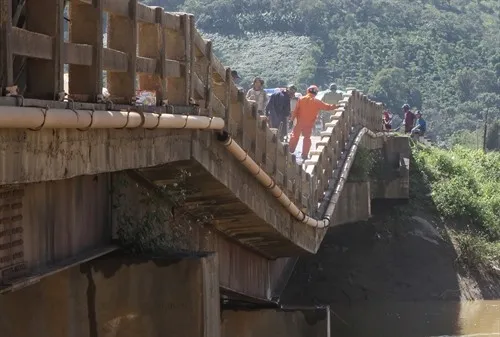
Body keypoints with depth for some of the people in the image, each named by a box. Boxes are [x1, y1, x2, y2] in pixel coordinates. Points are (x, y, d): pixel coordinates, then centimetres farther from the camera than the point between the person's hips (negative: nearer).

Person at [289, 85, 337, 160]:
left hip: (300, 122, 0)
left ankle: (290, 151, 13)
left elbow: (296, 111, -4)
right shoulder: (317, 102, -5)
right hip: (309, 123, 0)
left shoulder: (301, 99, -4)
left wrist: (292, 118, 3)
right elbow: (327, 107, 3)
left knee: (295, 136, 13)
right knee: (307, 138, 11)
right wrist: (335, 107, 18)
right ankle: (305, 155, 10)